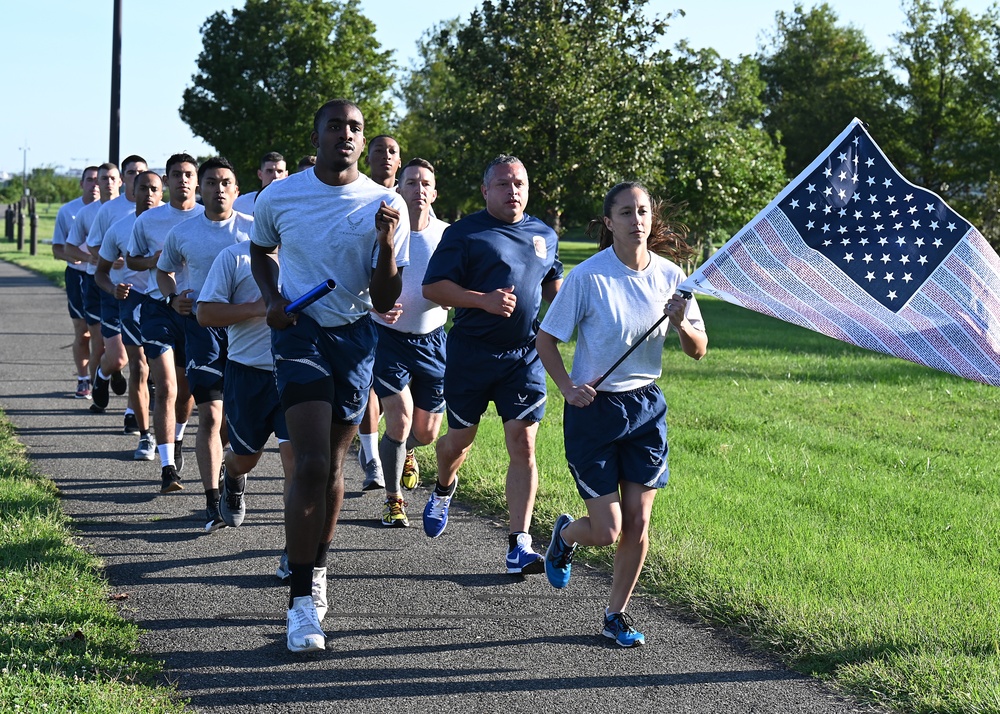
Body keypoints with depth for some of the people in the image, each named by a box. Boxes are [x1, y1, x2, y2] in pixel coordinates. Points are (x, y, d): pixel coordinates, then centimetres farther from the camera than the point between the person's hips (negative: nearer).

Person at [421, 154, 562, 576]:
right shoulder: (464, 233, -3)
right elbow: (432, 287, -10)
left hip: (525, 355, 2)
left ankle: (519, 545, -8)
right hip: (472, 350, -2)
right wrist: (483, 300, -22)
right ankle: (444, 490, 48)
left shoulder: (544, 236, 13)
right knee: (460, 437, 12)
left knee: (523, 444, -8)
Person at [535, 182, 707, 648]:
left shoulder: (670, 276, -2)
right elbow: (546, 339, -6)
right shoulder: (588, 277, -14)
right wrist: (568, 388, -19)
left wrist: (681, 325, -17)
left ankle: (616, 614, 22)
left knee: (638, 522, 4)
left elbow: (699, 351, 4)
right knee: (606, 531, -3)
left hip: (646, 407, 4)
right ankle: (565, 535, 33)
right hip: (594, 408, -4)